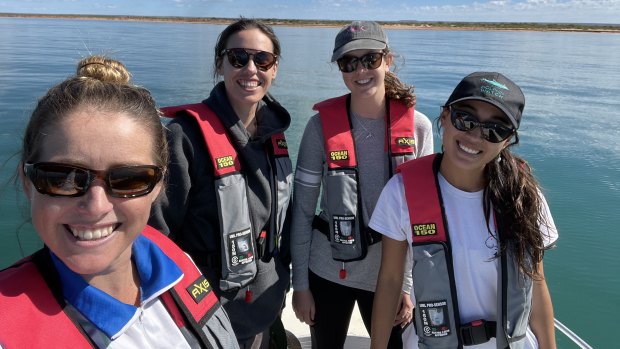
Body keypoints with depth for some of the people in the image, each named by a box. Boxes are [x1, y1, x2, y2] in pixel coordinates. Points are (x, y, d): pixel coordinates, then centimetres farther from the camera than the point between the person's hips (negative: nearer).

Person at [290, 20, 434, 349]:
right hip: (328, 271, 0)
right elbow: (302, 210, -6)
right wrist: (300, 283, -4)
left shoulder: (417, 126, -7)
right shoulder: (322, 125, -10)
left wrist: (413, 285, -4)